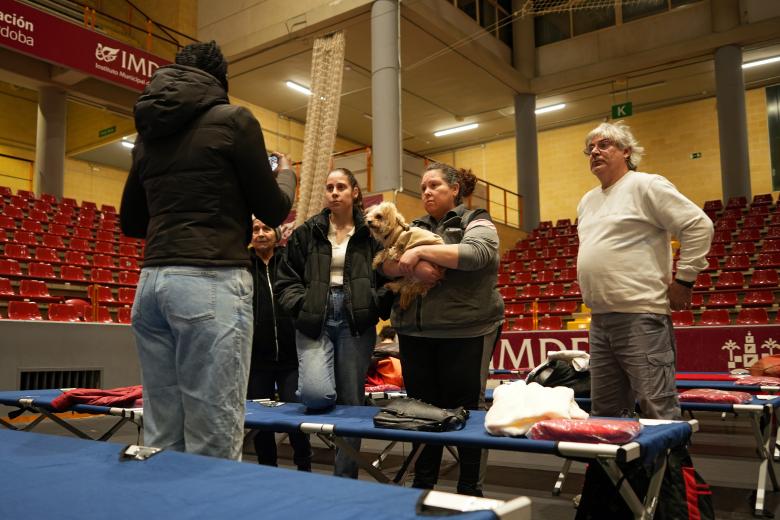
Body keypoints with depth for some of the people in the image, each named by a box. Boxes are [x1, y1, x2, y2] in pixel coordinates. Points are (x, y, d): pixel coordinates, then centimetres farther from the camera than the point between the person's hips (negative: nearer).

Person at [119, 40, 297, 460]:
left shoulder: (148, 133, 17)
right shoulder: (233, 120, -1)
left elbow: (130, 223, 23)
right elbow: (273, 210, 2)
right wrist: (286, 174, 23)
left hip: (152, 282, 7)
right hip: (212, 284, -7)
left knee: (161, 438, 12)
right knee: (213, 441, -3)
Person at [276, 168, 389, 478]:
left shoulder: (371, 232, 7)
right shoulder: (306, 233, 8)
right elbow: (287, 280, 8)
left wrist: (372, 307, -10)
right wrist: (302, 307, -8)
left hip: (356, 324, 0)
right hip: (314, 322, 0)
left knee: (351, 402, 5)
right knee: (316, 394, -22)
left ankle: (345, 479, 19)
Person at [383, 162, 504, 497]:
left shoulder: (476, 222, 2)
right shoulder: (415, 227, 15)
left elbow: (475, 253, -20)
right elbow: (385, 265, 4)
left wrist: (421, 251, -19)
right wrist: (410, 266, -18)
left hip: (464, 333, -4)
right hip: (414, 333, 5)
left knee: (463, 408, 5)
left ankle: (470, 487, 21)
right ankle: (423, 485, 25)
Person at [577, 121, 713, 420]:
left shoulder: (646, 185, -4)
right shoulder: (587, 201, 19)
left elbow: (699, 226, -9)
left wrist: (683, 281, -9)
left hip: (640, 316, -8)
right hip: (600, 319, 8)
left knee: (658, 411, -5)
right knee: (605, 411, 13)